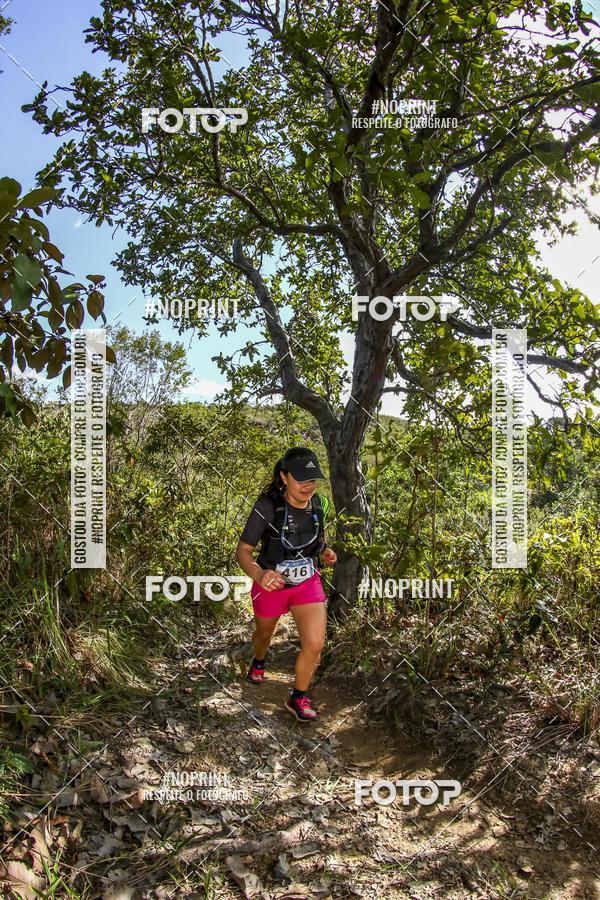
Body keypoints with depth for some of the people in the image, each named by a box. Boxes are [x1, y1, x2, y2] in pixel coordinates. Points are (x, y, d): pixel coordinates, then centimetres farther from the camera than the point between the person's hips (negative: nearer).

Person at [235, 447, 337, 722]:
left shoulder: (318, 504, -10)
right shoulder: (267, 506, -26)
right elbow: (243, 551, -21)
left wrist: (325, 551, -8)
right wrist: (259, 575, -41)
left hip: (307, 583, 2)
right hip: (271, 583, -2)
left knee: (314, 645, -11)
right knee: (264, 634, 24)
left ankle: (298, 698, 16)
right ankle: (258, 663, 61)